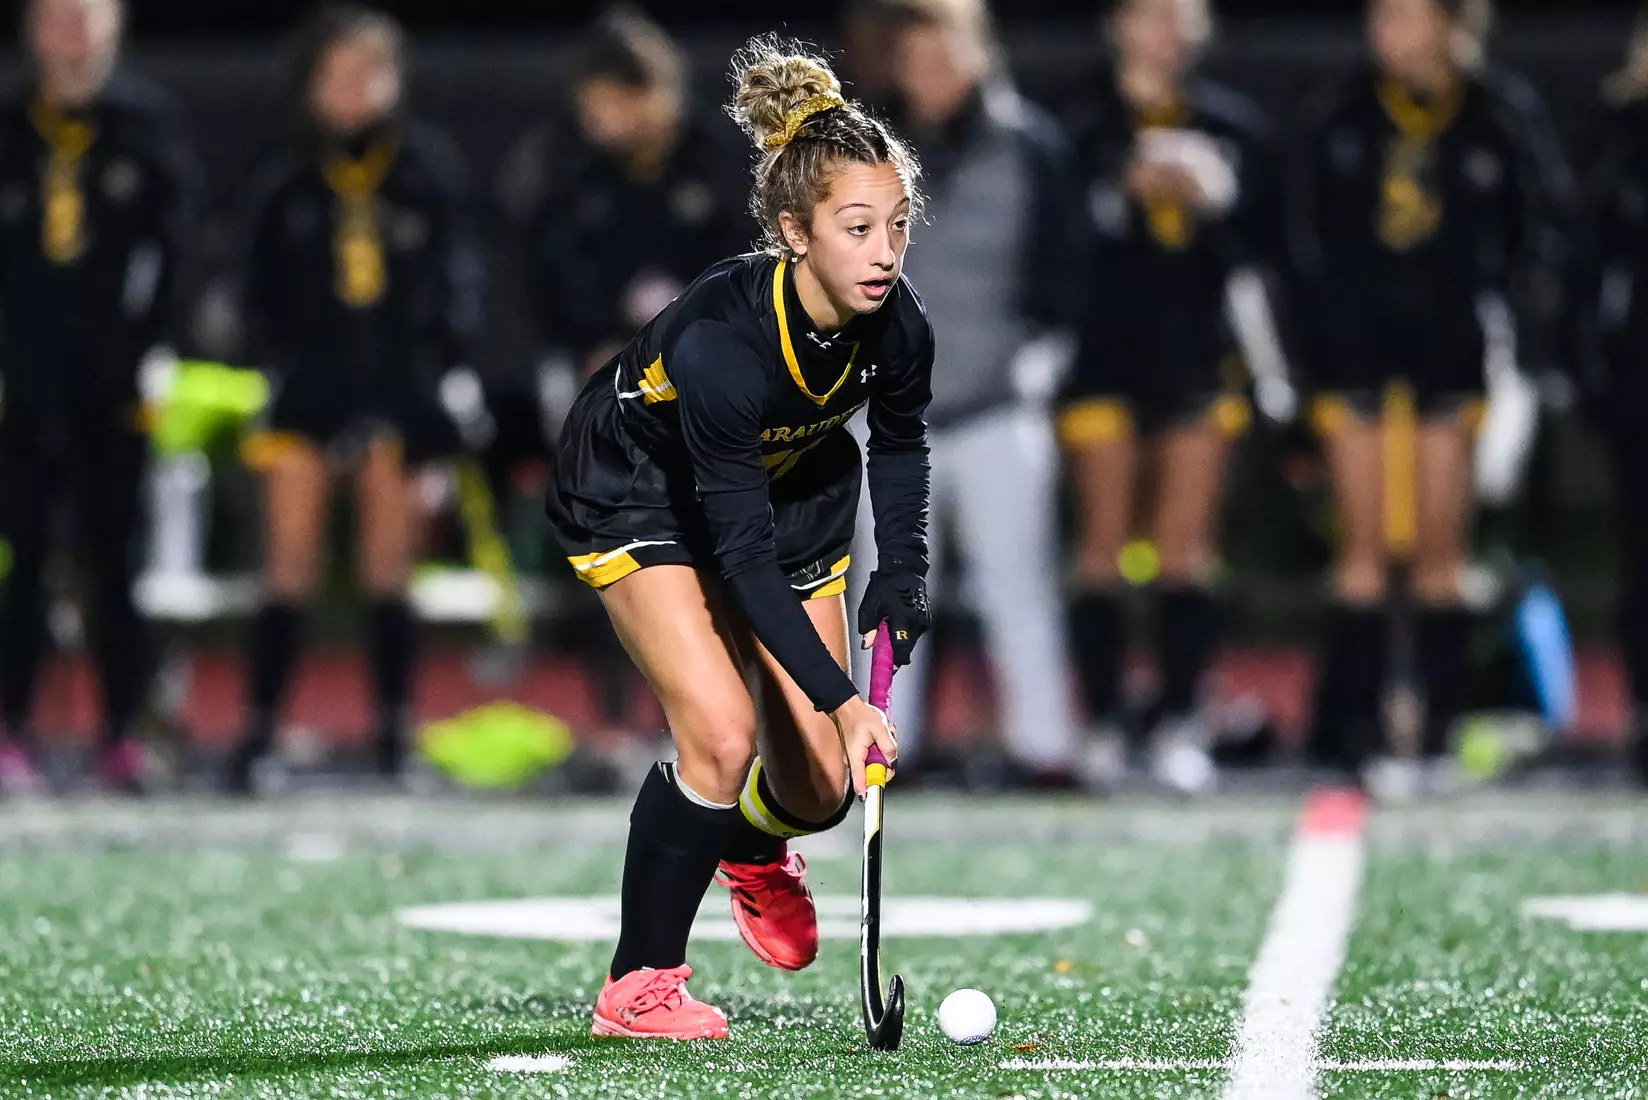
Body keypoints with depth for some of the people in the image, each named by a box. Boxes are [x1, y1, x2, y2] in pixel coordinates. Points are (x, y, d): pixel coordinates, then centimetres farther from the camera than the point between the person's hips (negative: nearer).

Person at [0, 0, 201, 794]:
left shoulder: (149, 122, 3)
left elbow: (177, 239, -2)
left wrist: (160, 354, -10)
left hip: (118, 379, -1)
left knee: (114, 557, 2)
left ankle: (124, 732, 6)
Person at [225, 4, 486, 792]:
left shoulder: (428, 168, -1)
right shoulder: (285, 182, 1)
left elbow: (456, 275, 1)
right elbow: (263, 291, 6)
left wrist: (456, 373, -6)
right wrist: (276, 364, -4)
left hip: (401, 380, 0)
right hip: (312, 376, 0)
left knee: (389, 571, 4)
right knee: (291, 566, -3)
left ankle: (394, 736, 12)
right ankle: (259, 733, 1)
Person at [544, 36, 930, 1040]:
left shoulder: (898, 326, -23)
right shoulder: (719, 340, -40)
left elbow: (900, 441, 3)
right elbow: (743, 554, -35)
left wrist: (904, 570, -8)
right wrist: (840, 697, -38)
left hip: (794, 487, 5)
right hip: (639, 494, -5)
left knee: (820, 788, 2)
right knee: (722, 732, -24)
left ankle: (754, 847, 40)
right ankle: (638, 985, -7)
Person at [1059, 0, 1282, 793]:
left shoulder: (1233, 128, 11)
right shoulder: (1085, 128, 1)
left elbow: (1259, 246, 14)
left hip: (1198, 354, 2)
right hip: (1104, 349, -2)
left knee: (1186, 543, 0)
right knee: (1104, 541, -1)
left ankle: (1179, 721, 1)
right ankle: (1101, 720, 4)